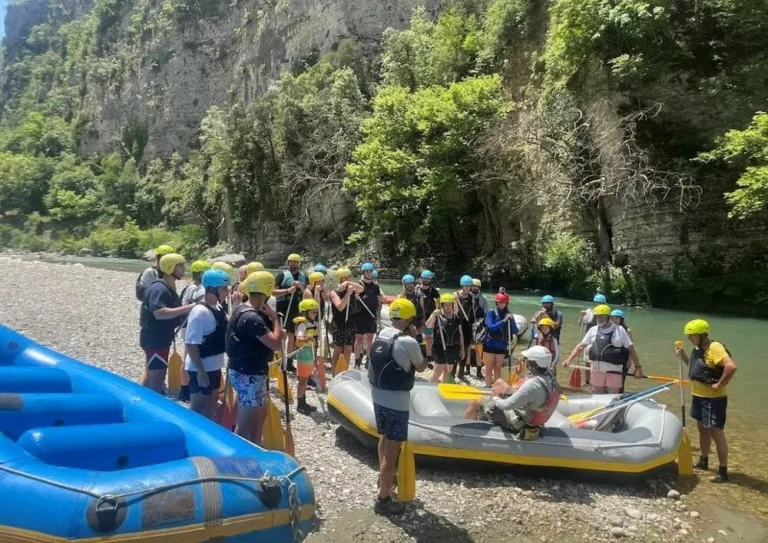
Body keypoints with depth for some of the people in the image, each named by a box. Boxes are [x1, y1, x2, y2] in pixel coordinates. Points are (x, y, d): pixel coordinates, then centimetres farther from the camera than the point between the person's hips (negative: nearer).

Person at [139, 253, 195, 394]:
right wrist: (187, 308, -32)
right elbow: (159, 313, -33)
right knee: (158, 376, -6)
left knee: (152, 373, 23)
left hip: (161, 337, 11)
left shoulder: (169, 287, 11)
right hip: (155, 338, -11)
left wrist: (187, 309, 5)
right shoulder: (159, 288, -21)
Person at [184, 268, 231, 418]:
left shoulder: (218, 307, 4)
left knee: (211, 402, 21)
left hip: (214, 365, 9)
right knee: (198, 407, 4)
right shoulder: (200, 311, -23)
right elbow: (191, 344, -24)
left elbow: (227, 328, 16)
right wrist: (201, 371, -24)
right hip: (201, 368, -9)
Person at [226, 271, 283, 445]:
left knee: (260, 415, 23)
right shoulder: (252, 317, -25)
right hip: (248, 375, -11)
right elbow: (276, 344, -30)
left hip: (253, 371, 11)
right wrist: (274, 317, -18)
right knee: (245, 424, 1)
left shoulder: (245, 310, 8)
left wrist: (270, 317, -1)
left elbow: (268, 337, 15)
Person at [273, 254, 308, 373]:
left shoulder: (303, 277, 10)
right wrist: (287, 290, -21)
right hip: (283, 310, -5)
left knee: (292, 335, 12)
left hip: (297, 310, 5)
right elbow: (274, 292, -10)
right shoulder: (282, 275, -4)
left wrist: (301, 287, -10)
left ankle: (289, 362, 22)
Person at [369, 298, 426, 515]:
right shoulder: (408, 342, -19)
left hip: (378, 394, 8)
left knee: (385, 438, 27)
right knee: (392, 449, 1)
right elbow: (421, 367, -2)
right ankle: (383, 499, 8)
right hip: (396, 400, -8)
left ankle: (384, 477, 48)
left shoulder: (380, 334, 2)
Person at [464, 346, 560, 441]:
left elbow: (507, 405, -33)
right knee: (499, 383, 20)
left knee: (475, 404, 1)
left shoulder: (532, 385, -37)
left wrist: (495, 399, -12)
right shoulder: (550, 378, -10)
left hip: (517, 422, -9)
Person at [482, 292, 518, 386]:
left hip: (502, 346, 3)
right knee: (489, 369, 4)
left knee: (498, 369, 12)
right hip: (490, 345, -3)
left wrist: (511, 320, -18)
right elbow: (490, 327, -19)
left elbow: (515, 332, -3)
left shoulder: (509, 314, 2)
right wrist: (503, 320, -25)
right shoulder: (491, 312, -6)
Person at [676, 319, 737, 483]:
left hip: (713, 398, -9)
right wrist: (684, 357, 5)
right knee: (703, 430, 20)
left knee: (716, 433, -3)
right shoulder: (698, 349, 7)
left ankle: (723, 472, 6)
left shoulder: (714, 348, -22)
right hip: (698, 396, 9)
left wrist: (719, 385, -25)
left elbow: (731, 366, -34)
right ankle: (703, 462, 35)